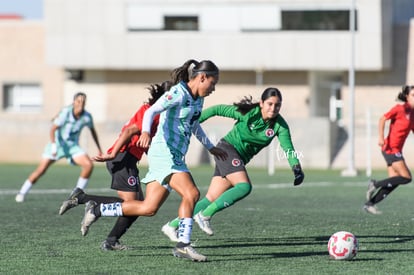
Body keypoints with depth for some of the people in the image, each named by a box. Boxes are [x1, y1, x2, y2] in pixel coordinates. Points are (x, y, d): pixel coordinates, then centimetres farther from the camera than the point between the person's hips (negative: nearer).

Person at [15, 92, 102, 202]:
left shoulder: (87, 116, -9)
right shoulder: (65, 112, -22)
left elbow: (92, 130, 12)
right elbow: (53, 129, -22)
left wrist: (99, 148, 17)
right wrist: (53, 146, -34)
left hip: (72, 146, 3)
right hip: (57, 143, -3)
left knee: (89, 165, -18)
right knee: (41, 170, -8)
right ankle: (22, 193, 11)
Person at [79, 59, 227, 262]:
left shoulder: (197, 99, 15)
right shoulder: (178, 94, -12)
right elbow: (151, 111, -24)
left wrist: (211, 148, 42)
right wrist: (145, 131, -43)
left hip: (174, 157, 9)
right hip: (164, 153, -9)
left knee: (148, 208, 4)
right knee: (191, 193, -22)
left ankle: (96, 210, 15)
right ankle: (183, 245, -13)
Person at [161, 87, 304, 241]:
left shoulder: (280, 125, -7)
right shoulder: (248, 113, -17)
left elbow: (288, 148, -15)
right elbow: (217, 110, -8)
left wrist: (297, 169, -33)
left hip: (240, 159, 6)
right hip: (227, 149, -6)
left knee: (212, 199, 2)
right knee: (244, 186, -26)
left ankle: (172, 226, 10)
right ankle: (205, 215, -17)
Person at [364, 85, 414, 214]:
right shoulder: (399, 109, -11)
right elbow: (382, 119, -18)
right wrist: (381, 137, -28)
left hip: (396, 150, 8)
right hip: (391, 148, -8)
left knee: (394, 181, 6)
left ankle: (370, 203, 11)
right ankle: (376, 184, -2)